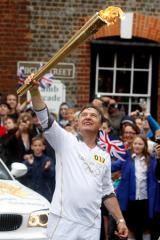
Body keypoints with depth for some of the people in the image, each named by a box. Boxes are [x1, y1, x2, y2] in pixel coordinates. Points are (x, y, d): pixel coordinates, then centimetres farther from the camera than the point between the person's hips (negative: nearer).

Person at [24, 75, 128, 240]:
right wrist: (35, 91, -25)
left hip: (92, 226, 4)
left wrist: (120, 220, 13)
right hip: (63, 222, -4)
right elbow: (45, 120, -10)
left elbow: (107, 193, 22)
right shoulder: (66, 141, 5)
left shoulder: (104, 157, 18)